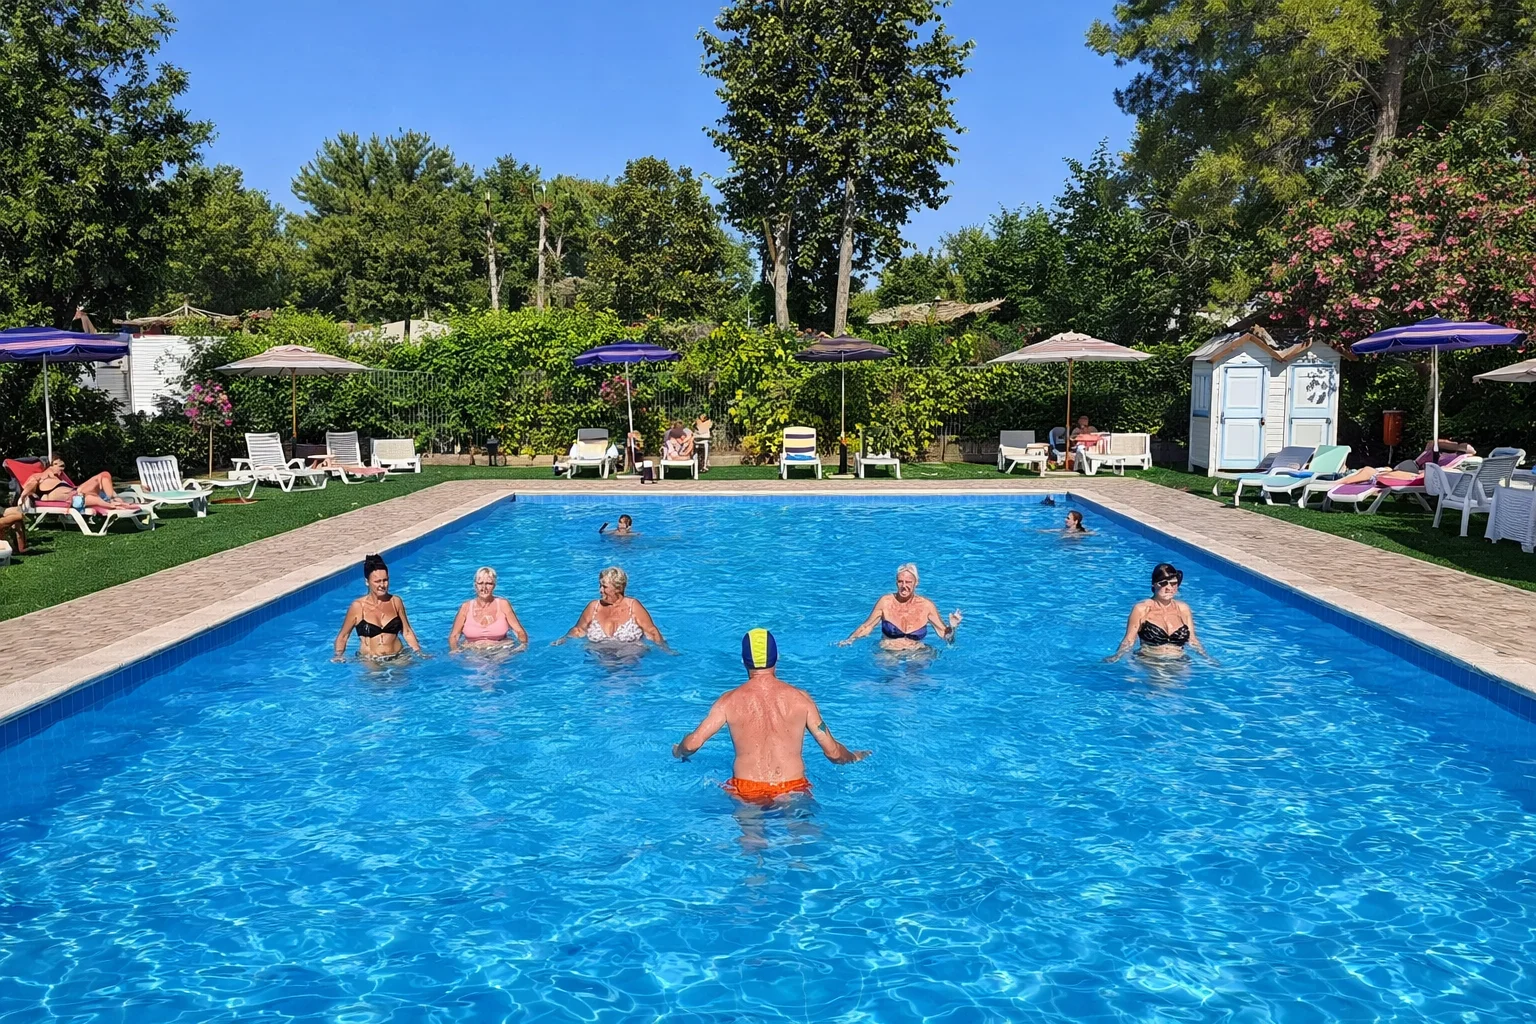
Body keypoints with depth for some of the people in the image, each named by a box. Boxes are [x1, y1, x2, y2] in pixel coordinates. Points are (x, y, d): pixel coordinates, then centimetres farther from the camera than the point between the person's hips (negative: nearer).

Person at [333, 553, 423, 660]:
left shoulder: (396, 602, 3)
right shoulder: (358, 606, -4)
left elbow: (407, 631, 12)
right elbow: (343, 636, 5)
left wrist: (418, 652, 2)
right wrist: (339, 656, -9)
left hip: (397, 657, 1)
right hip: (369, 660, -1)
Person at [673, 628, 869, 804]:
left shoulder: (730, 701, 0)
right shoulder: (800, 698, 2)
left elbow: (692, 743, -2)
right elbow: (833, 752, 4)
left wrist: (679, 753, 22)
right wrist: (855, 757, 26)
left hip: (746, 791, 0)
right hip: (794, 790, 1)